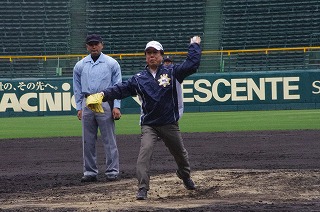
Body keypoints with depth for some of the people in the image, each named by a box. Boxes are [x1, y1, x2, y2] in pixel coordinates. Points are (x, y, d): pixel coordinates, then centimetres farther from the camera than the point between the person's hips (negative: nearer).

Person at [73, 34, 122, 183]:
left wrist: (116, 106, -6)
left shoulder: (112, 63, 3)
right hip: (87, 103, 3)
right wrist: (79, 107, 9)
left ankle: (112, 171, 1)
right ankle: (90, 172, 10)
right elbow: (77, 88, 16)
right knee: (88, 141, 5)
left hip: (105, 102, -3)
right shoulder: (80, 66, 12)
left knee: (109, 139, -3)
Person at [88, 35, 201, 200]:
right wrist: (104, 94, -16)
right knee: (145, 151, -23)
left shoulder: (173, 72, -1)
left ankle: (185, 176, 50)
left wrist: (194, 45, -3)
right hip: (149, 125, 0)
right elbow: (121, 89, -2)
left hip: (170, 124, 0)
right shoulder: (139, 78, 4)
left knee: (180, 154, 18)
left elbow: (192, 64, -8)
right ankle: (142, 189, -25)